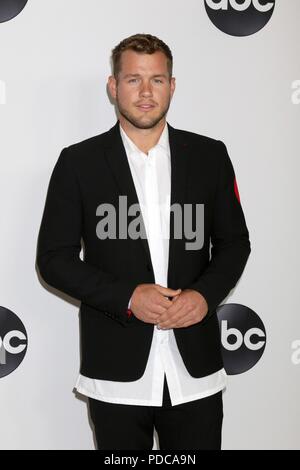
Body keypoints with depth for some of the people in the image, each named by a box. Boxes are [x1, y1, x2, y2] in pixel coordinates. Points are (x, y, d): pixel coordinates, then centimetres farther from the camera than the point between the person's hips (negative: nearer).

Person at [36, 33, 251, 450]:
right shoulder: (78, 162, -1)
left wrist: (205, 294, -10)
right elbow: (54, 258, -2)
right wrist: (128, 297, -14)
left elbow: (235, 242, 8)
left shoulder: (210, 155, 4)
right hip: (117, 373, -1)